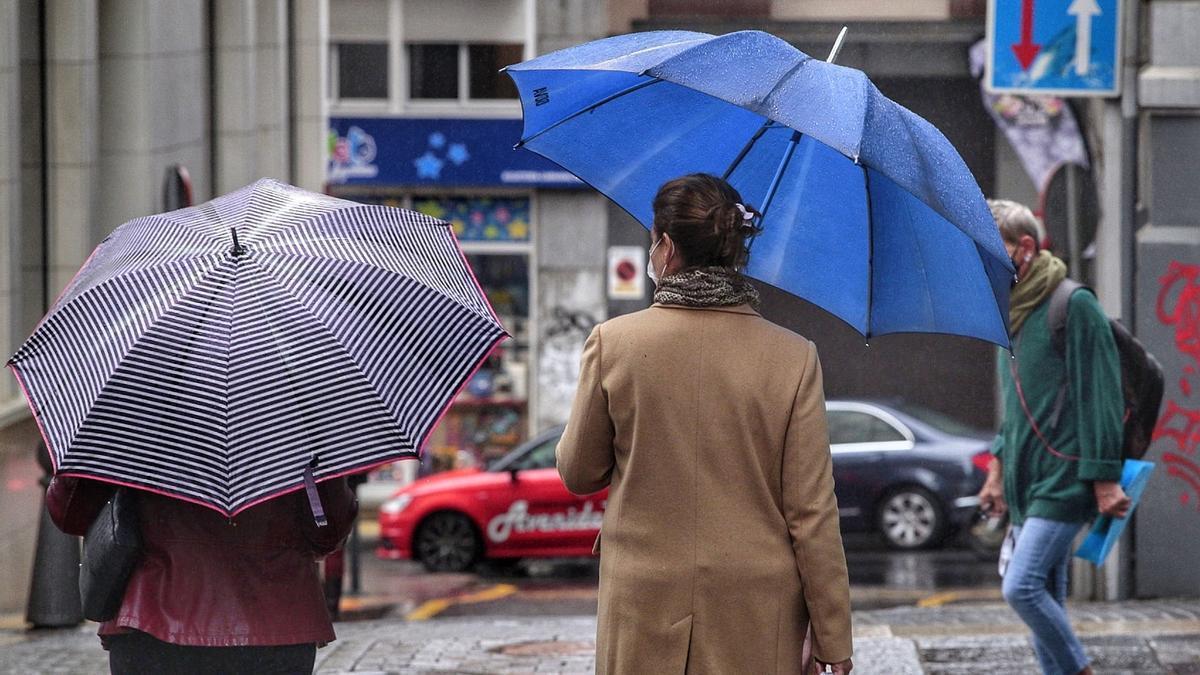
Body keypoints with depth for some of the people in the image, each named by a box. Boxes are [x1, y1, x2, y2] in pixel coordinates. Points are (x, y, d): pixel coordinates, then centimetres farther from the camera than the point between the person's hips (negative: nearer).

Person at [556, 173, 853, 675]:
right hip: (757, 617, 0)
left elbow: (578, 474, 6)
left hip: (645, 611, 0)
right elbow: (812, 514, -5)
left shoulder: (612, 343, -5)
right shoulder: (792, 358, -5)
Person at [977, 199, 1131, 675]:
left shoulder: (1073, 305, -10)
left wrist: (1104, 477, -17)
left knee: (1022, 587, -18)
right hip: (1025, 484, 9)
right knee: (1046, 603, 7)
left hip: (1063, 482, -9)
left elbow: (1099, 393, -14)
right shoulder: (1010, 314, 16)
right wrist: (998, 469, 19)